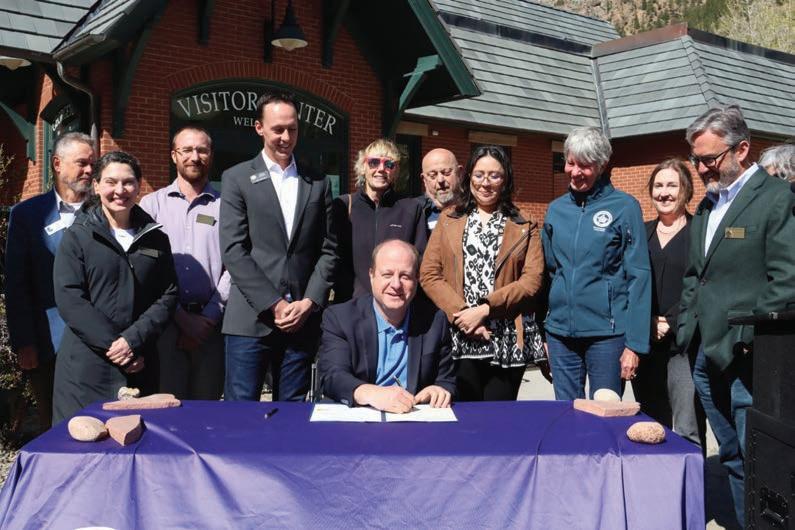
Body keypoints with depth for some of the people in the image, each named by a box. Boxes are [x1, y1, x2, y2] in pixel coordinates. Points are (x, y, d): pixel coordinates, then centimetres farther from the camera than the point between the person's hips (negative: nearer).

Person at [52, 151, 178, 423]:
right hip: (86, 366, -2)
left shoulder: (155, 238, 10)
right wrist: (113, 344, -14)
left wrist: (133, 340, -11)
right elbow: (69, 299, -7)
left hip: (140, 365, 3)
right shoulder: (77, 236, 2)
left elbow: (168, 295, 3)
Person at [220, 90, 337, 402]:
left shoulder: (318, 184, 13)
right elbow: (233, 250, -4)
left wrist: (309, 302, -3)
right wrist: (273, 305, -10)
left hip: (303, 318, 3)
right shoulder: (236, 179, 4)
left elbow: (328, 251, 10)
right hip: (251, 318, -2)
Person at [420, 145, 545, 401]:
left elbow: (532, 280, -2)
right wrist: (461, 313, -10)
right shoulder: (448, 220, 12)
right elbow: (429, 275, 4)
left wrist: (484, 309, -13)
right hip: (459, 339, 0)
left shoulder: (525, 228, 10)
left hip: (508, 343, 0)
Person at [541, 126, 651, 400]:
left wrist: (635, 344, -12)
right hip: (559, 332, 4)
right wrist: (539, 332, 8)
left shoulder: (624, 207, -4)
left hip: (606, 333, -4)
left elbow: (638, 276, -7)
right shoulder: (556, 208, 8)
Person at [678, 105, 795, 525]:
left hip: (748, 357, -7)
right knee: (732, 457, 14)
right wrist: (685, 332, 12)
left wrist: (749, 339, -17)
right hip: (706, 354, 8)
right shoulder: (707, 206, 17)